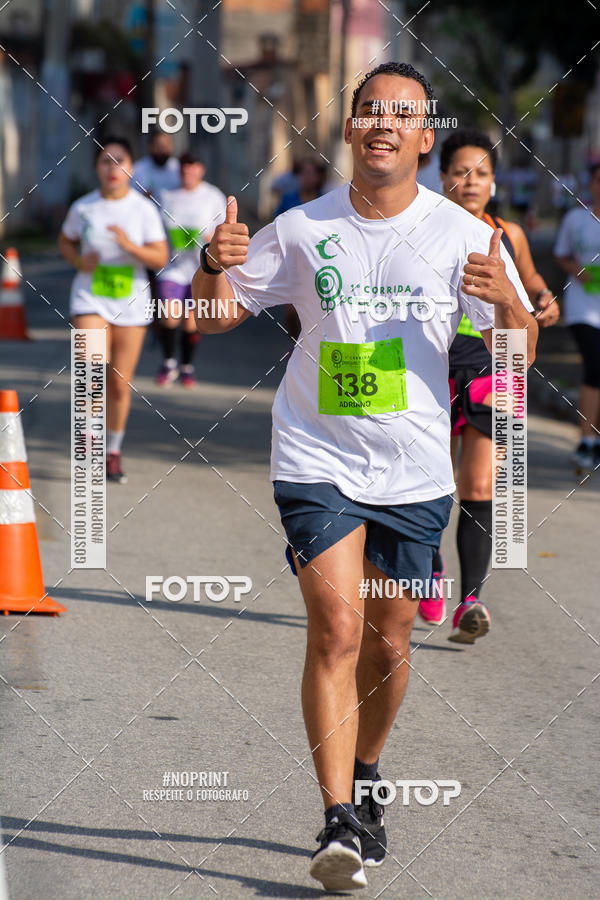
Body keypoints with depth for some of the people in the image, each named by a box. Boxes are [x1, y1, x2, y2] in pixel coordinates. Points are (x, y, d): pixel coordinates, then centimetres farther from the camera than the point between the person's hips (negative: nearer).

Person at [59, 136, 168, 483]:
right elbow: (66, 242, 15)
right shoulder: (83, 208, -2)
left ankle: (114, 451, 24)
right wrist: (80, 261, -6)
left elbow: (161, 258, -5)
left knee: (120, 384, 6)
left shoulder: (144, 209, -4)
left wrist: (131, 246, -22)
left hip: (131, 303, 1)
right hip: (90, 300, -1)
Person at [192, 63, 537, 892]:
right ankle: (340, 823, -14)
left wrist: (506, 302, -28)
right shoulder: (301, 231, -2)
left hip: (414, 472, 1)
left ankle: (364, 779, 36)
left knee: (388, 643, 10)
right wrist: (214, 266, -17)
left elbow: (516, 349, -6)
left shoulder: (461, 235, -3)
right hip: (316, 459, -1)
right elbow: (212, 317, 5)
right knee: (336, 628, -15)